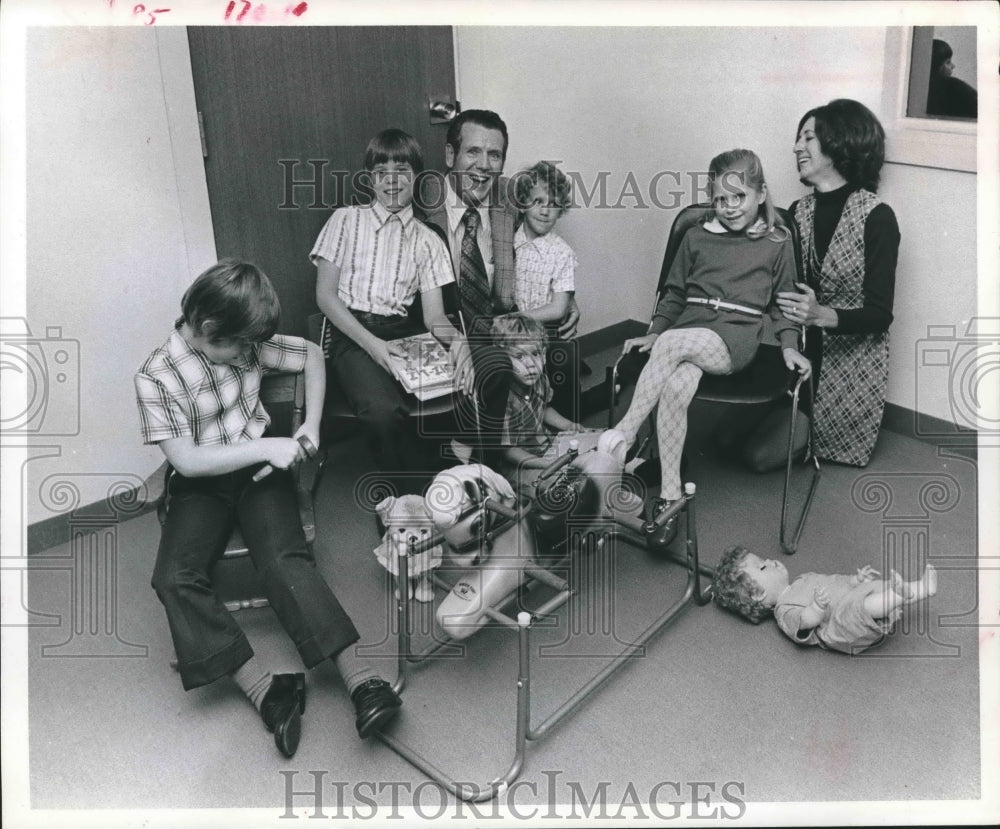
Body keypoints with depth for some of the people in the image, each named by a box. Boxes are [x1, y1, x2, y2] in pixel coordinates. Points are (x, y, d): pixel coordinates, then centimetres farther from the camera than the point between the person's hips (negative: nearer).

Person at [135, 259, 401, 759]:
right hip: (202, 484, 0)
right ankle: (264, 689, -25)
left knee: (284, 557, -26)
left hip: (260, 470, 1)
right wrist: (266, 447, -21)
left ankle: (359, 678, -33)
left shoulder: (246, 344, -2)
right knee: (174, 577, -26)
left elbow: (312, 355, 13)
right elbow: (185, 459, -16)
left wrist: (311, 424, 3)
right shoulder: (155, 378, -13)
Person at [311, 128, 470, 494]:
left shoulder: (427, 240, 15)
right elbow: (325, 294, 1)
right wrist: (370, 342, -16)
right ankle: (414, 498, -11)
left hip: (402, 331, 3)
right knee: (383, 411, -35)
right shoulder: (346, 220, 9)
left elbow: (434, 315, 7)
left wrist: (456, 339, -19)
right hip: (350, 332, -3)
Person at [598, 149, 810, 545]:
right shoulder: (697, 237, 19)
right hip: (690, 326, 3)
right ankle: (670, 495, -28)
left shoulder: (777, 242, 13)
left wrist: (789, 346, 1)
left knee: (673, 343, -35)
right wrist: (653, 331, 9)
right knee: (676, 386, -32)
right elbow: (674, 293, 23)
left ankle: (624, 434, -29)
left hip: (737, 336, -2)